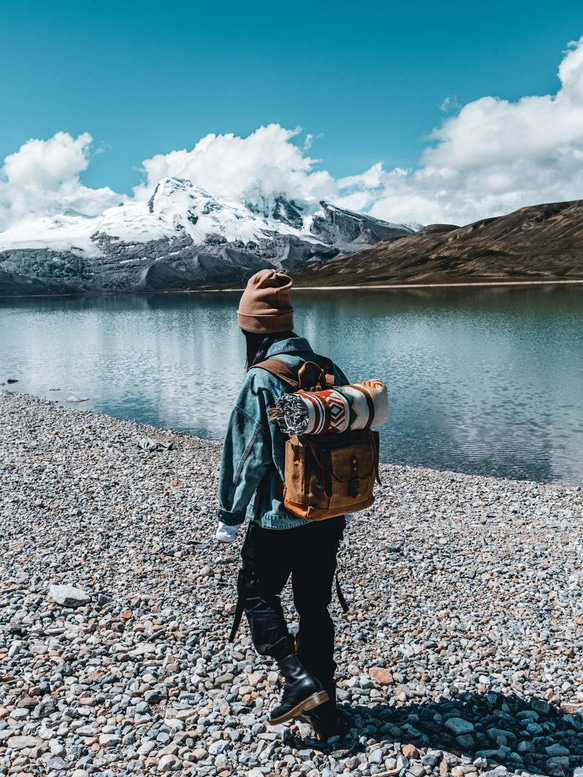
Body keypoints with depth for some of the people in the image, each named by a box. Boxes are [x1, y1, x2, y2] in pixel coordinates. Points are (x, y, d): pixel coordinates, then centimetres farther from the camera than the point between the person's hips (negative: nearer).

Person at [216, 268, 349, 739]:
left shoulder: (263, 381, -17)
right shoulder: (330, 373, 3)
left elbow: (247, 457, -15)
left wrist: (230, 518, -4)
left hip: (278, 517, -6)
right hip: (331, 515, 6)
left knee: (257, 594, 16)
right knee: (315, 607, 17)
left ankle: (300, 679, 4)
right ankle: (324, 709, 26)